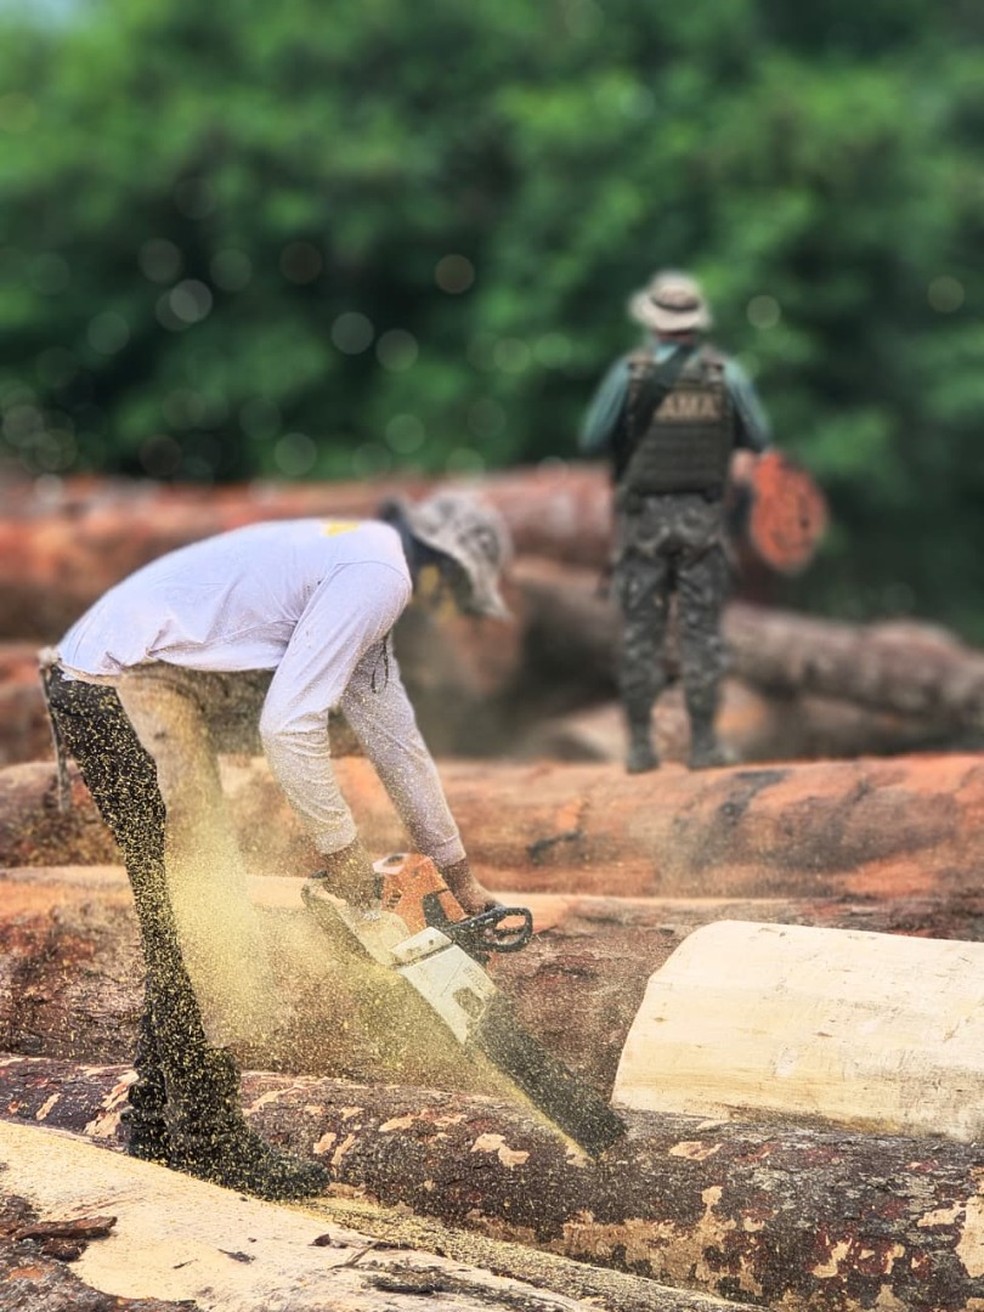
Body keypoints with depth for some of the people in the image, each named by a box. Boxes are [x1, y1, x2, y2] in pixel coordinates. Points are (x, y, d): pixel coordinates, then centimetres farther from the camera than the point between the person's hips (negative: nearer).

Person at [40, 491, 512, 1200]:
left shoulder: (358, 571, 22)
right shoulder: (378, 576, -10)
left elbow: (394, 735, 29)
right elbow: (288, 723, -19)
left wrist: (459, 872, 33)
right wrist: (343, 849, -7)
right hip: (126, 688, -11)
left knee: (188, 910, 15)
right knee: (204, 925, -6)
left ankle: (161, 1125, 23)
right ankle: (213, 1142, 1)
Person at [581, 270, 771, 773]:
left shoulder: (628, 372, -6)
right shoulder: (727, 373, -1)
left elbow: (592, 441, -3)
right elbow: (758, 439, 8)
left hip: (643, 516, -1)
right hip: (702, 516, 1)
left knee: (641, 632, 4)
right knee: (702, 630, 4)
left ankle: (641, 745, 3)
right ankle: (704, 743, 2)